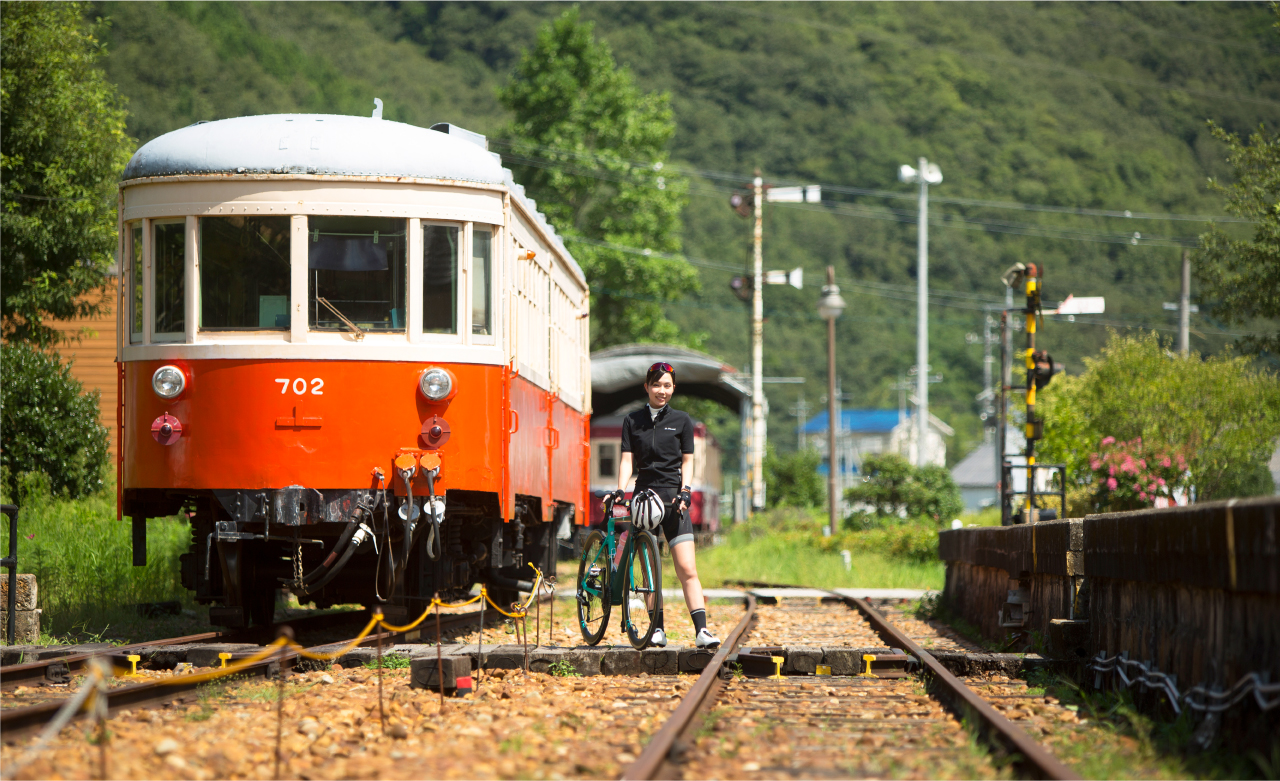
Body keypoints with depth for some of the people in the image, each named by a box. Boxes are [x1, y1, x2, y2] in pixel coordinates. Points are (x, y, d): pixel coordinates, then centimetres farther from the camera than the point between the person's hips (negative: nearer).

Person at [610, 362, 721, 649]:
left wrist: (685, 491, -10)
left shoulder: (681, 421, 8)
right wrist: (620, 490, -11)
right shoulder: (632, 421, 9)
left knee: (687, 569, -10)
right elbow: (627, 459, 4)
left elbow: (687, 460, 6)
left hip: (672, 498, -2)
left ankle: (702, 630, -16)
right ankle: (657, 629, 9)